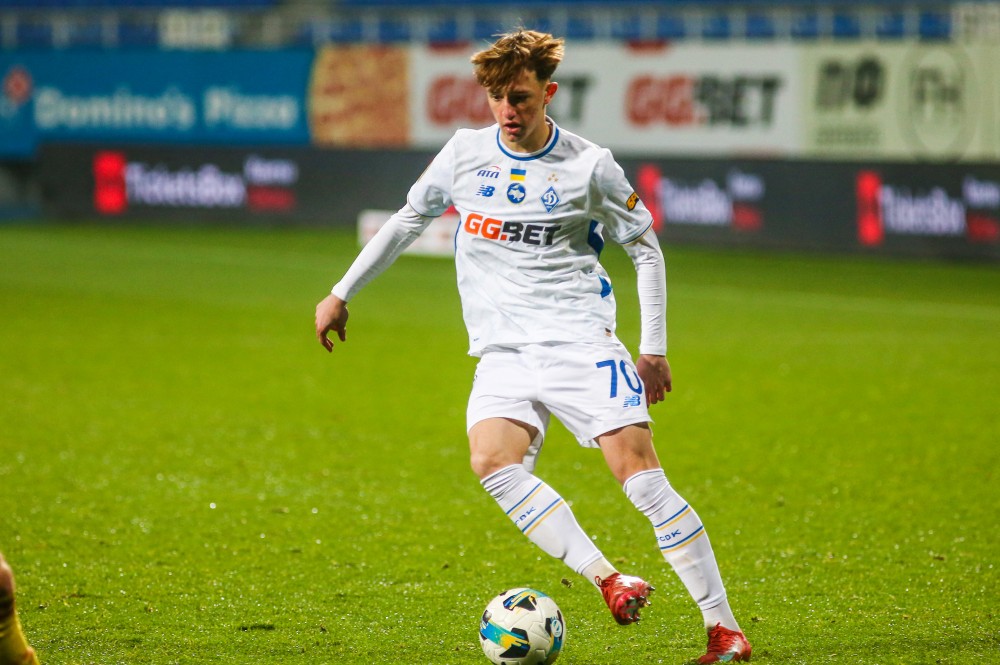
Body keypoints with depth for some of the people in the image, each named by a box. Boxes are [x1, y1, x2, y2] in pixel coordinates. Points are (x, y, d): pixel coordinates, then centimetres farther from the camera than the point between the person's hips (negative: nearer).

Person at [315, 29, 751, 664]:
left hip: (581, 341, -3)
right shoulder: (465, 153, 7)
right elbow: (408, 220, 21)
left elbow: (646, 249, 8)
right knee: (493, 461, -26)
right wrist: (342, 293, 21)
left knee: (638, 468, -16)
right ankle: (608, 579, -24)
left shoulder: (589, 166, -2)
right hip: (504, 351, 3)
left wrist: (654, 348, 3)